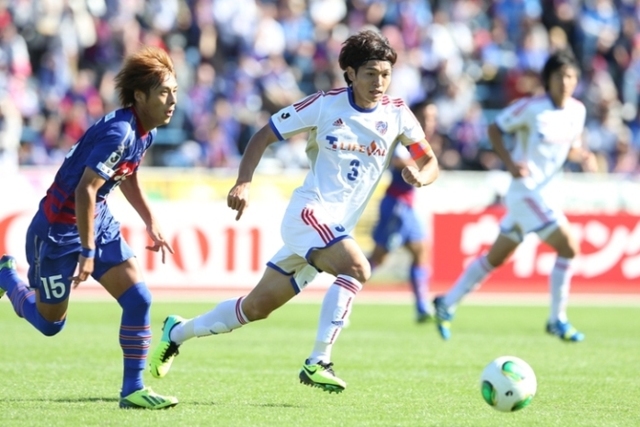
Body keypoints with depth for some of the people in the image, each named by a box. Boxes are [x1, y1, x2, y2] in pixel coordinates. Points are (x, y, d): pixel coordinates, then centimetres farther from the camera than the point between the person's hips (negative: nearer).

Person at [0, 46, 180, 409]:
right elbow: (84, 190, -31)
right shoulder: (118, 132, -29)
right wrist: (87, 252, -28)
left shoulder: (146, 132, 0)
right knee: (50, 323, 10)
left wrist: (151, 223, 15)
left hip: (99, 221, 8)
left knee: (139, 299, -8)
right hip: (60, 227, -8)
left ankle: (133, 390, -1)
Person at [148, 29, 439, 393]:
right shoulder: (325, 105, -7)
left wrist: (421, 176, -17)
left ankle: (178, 332, 31)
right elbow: (263, 136, 0)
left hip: (338, 227, 5)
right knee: (357, 268, -31)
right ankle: (318, 363, -26)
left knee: (258, 306, 11)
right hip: (309, 212, -5)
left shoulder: (397, 114, 1)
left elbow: (430, 161, 7)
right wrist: (244, 182, -14)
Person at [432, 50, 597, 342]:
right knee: (568, 247, -15)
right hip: (525, 190, -8)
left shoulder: (577, 110, 4)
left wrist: (582, 156, -5)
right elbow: (494, 129, -6)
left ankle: (447, 304, 28)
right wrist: (510, 163, -19)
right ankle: (557, 320, -4)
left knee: (496, 257, 16)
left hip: (543, 192, 8)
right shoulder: (531, 108, -15)